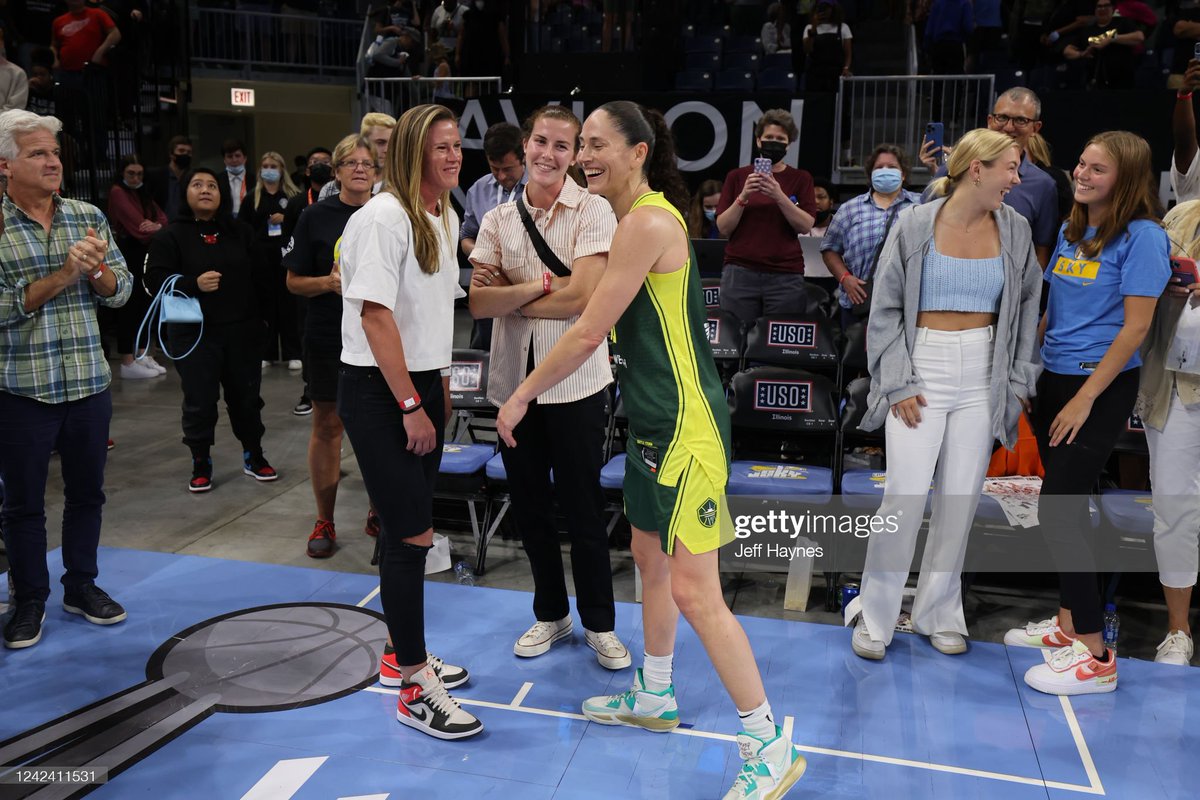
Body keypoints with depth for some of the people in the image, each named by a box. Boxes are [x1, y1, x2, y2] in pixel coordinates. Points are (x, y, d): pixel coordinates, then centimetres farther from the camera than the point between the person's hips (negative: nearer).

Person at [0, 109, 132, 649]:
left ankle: (82, 585, 30)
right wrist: (63, 275, -20)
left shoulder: (89, 217, 5)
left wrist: (97, 269, -15)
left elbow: (120, 291, 5)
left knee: (86, 492, 14)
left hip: (89, 383, 4)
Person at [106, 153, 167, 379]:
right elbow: (136, 223, -17)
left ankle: (144, 356, 19)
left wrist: (157, 226, -18)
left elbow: (162, 217, 6)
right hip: (128, 253, -8)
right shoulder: (117, 192, -7)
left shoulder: (143, 193, 17)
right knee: (129, 306, -5)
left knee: (146, 304, 10)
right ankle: (127, 363, 0)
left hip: (145, 253, 8)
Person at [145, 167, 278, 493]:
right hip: (194, 334, -3)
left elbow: (258, 274, 13)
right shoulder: (170, 235, -1)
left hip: (241, 331, 3)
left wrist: (259, 318, 6)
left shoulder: (239, 232, 10)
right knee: (199, 401, 1)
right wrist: (194, 284, -23)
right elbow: (155, 279, -8)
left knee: (246, 395, 11)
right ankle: (201, 464, 16)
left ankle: (253, 455, 26)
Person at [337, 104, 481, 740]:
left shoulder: (444, 218, 12)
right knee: (412, 534, -8)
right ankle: (415, 691, 3)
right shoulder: (383, 217, -15)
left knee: (407, 529, 15)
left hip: (421, 384, 8)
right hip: (377, 393, -8)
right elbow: (376, 315, -20)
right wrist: (411, 407, -18)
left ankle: (406, 654, 30)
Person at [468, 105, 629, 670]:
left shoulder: (593, 211, -6)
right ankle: (550, 613, 33)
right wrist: (540, 285, -15)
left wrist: (509, 296, -7)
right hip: (513, 380, 5)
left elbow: (580, 296, -18)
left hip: (576, 382, -4)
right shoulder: (498, 219, 6)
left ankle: (599, 624, 23)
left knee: (582, 508, 5)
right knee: (529, 507, 15)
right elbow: (478, 304, -4)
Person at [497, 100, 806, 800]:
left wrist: (523, 394, -6)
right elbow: (605, 322, 18)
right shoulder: (640, 219, 13)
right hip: (657, 424, 11)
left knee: (694, 591, -7)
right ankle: (654, 697, 40)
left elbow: (589, 333, -16)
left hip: (686, 428, -11)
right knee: (650, 559, 20)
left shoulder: (648, 222, -17)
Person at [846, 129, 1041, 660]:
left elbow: (1028, 307, 12)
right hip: (923, 369, -3)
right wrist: (898, 384, -8)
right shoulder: (915, 224, -4)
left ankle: (939, 614, 23)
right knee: (906, 497, -8)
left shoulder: (1015, 228, 6)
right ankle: (874, 617, 9)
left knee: (961, 500, 7)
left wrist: (1020, 380, 7)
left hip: (983, 378, 4)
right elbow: (885, 309, -2)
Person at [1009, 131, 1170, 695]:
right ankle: (1068, 622, 26)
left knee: (1056, 510, -11)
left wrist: (1085, 398, -15)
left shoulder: (1141, 236, -9)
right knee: (1062, 507, 12)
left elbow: (1135, 326, -13)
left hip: (1102, 387, -7)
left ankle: (1094, 657, -1)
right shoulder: (1070, 231, 11)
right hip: (1054, 379, 7)